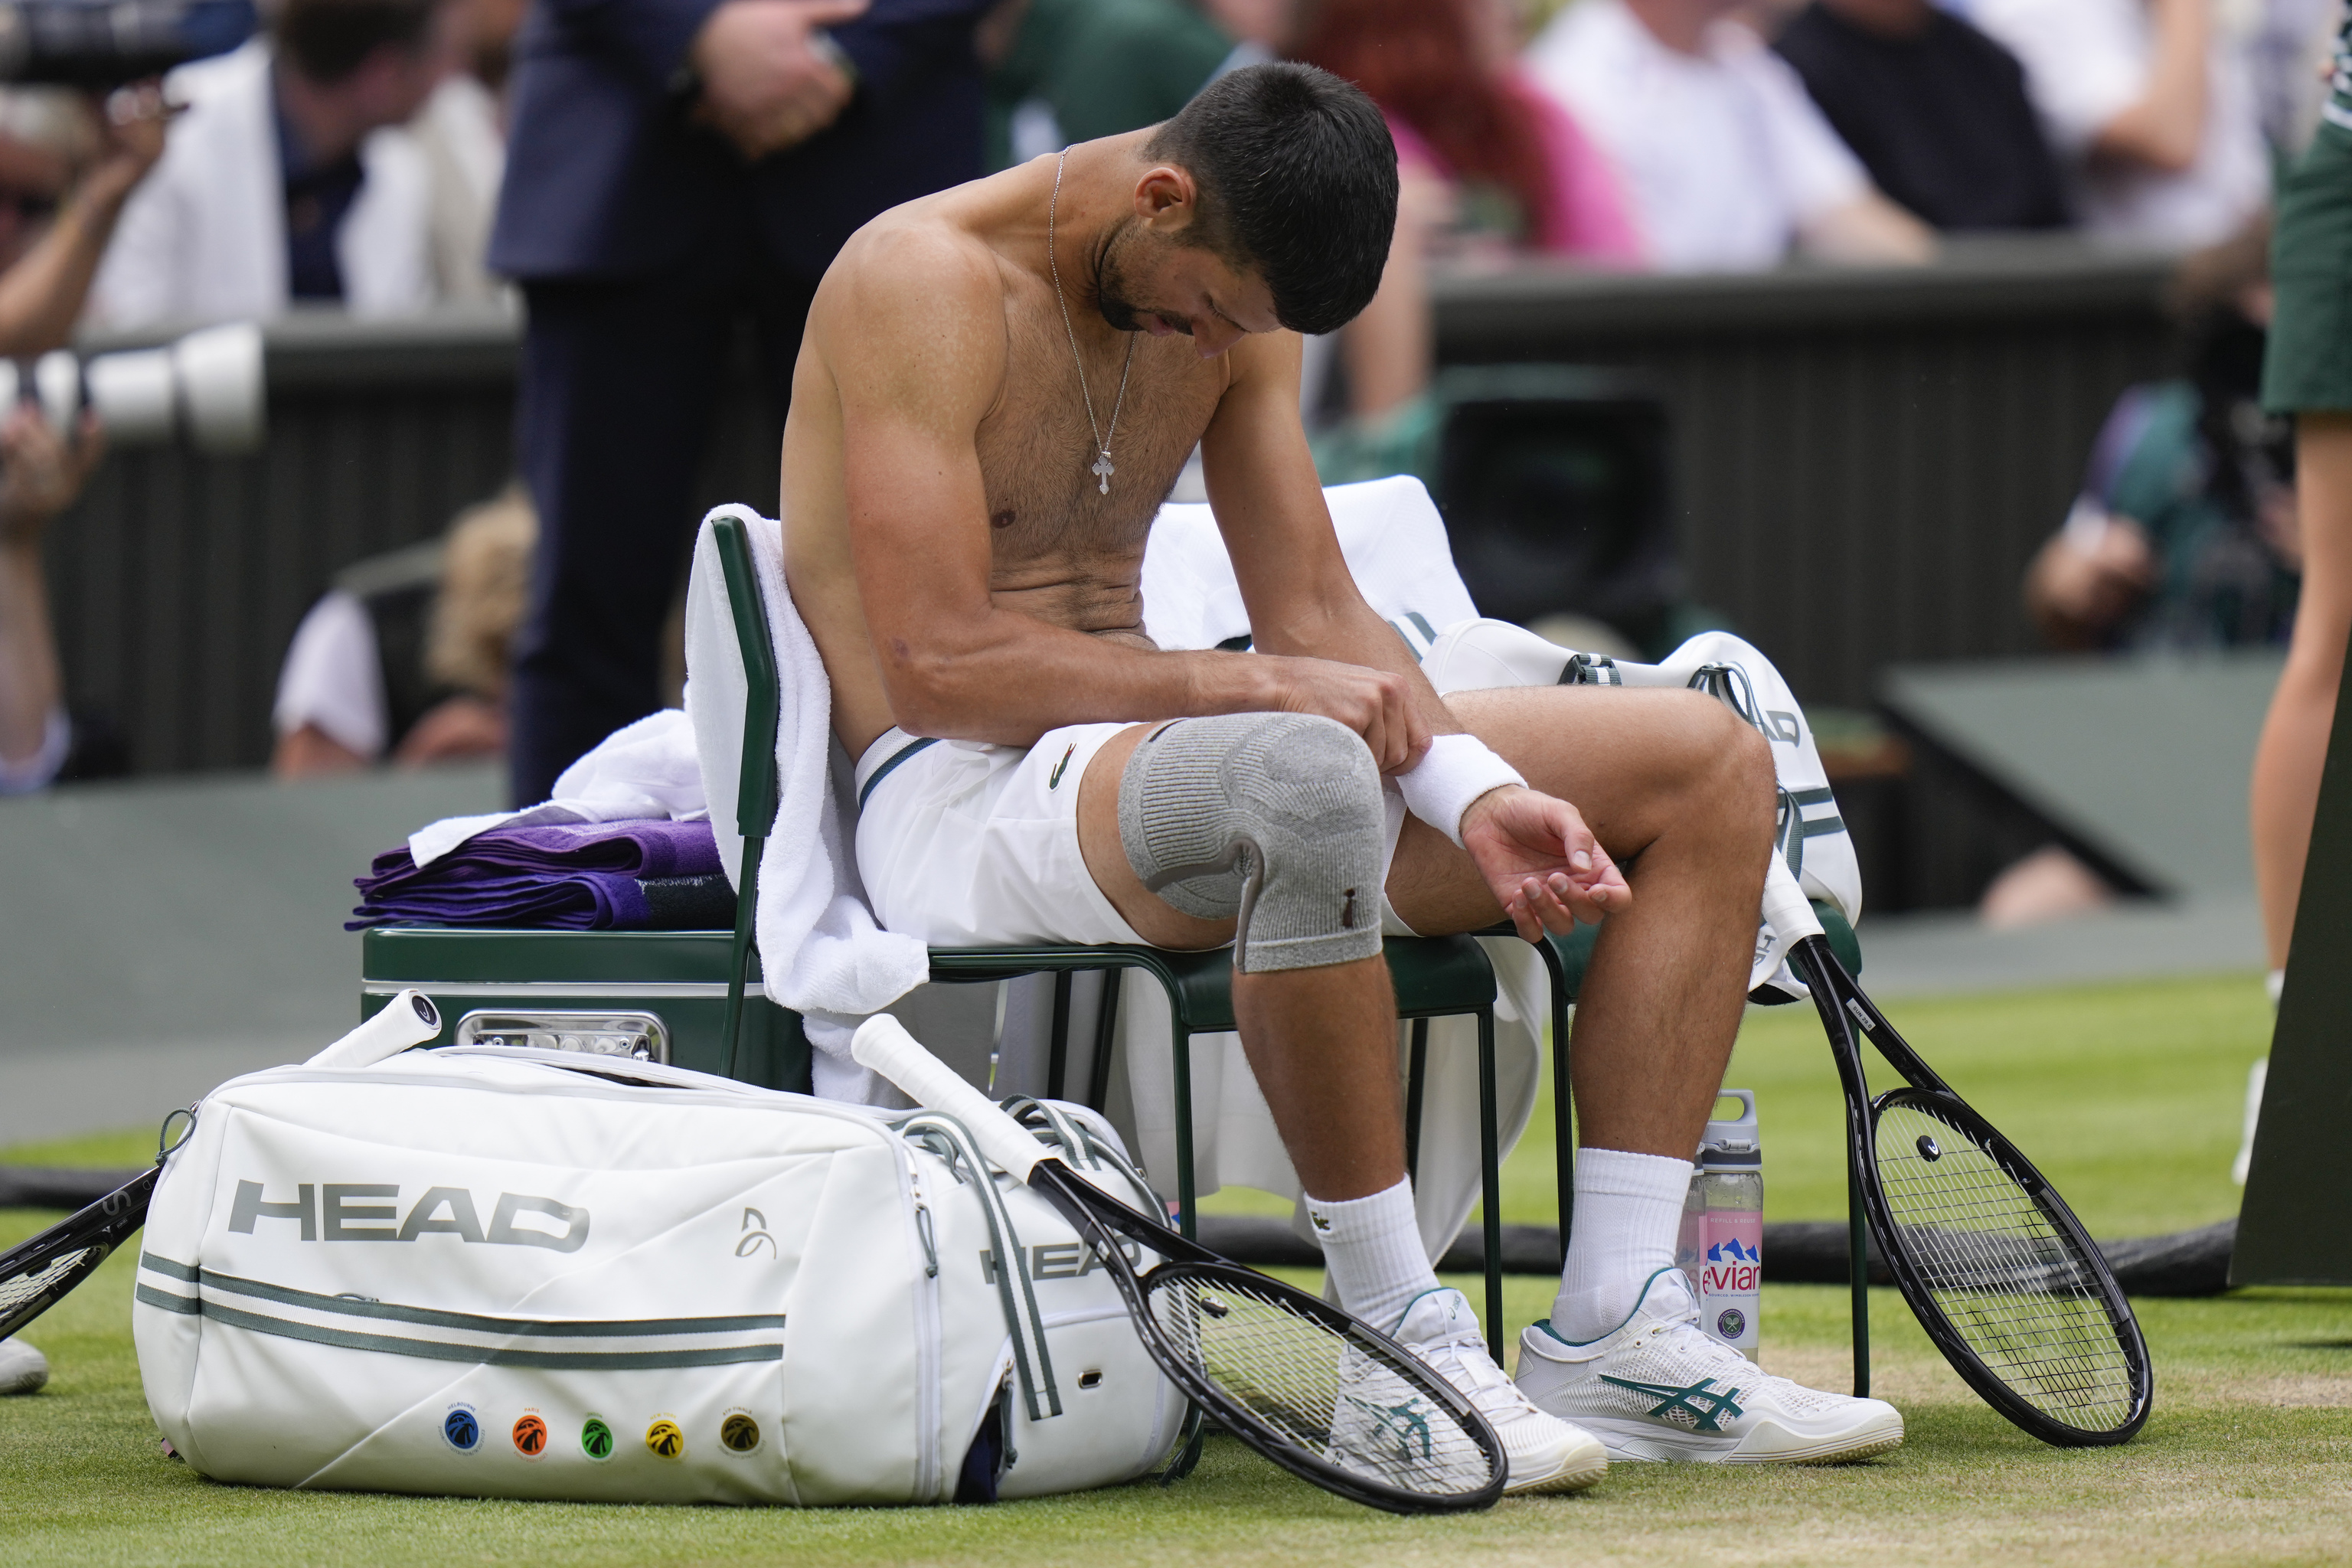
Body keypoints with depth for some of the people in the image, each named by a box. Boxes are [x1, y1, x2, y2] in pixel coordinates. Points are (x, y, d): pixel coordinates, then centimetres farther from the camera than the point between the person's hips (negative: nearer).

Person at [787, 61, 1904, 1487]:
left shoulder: (1232, 301, 11)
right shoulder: (923, 283, -15)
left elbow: (1321, 615, 10)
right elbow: (937, 664, -22)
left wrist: (1480, 797, -9)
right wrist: (1260, 687, -23)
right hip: (963, 797, -9)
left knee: (1712, 766, 2)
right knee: (1303, 779, -43)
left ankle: (1613, 1332, -8)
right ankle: (1405, 1353, -32)